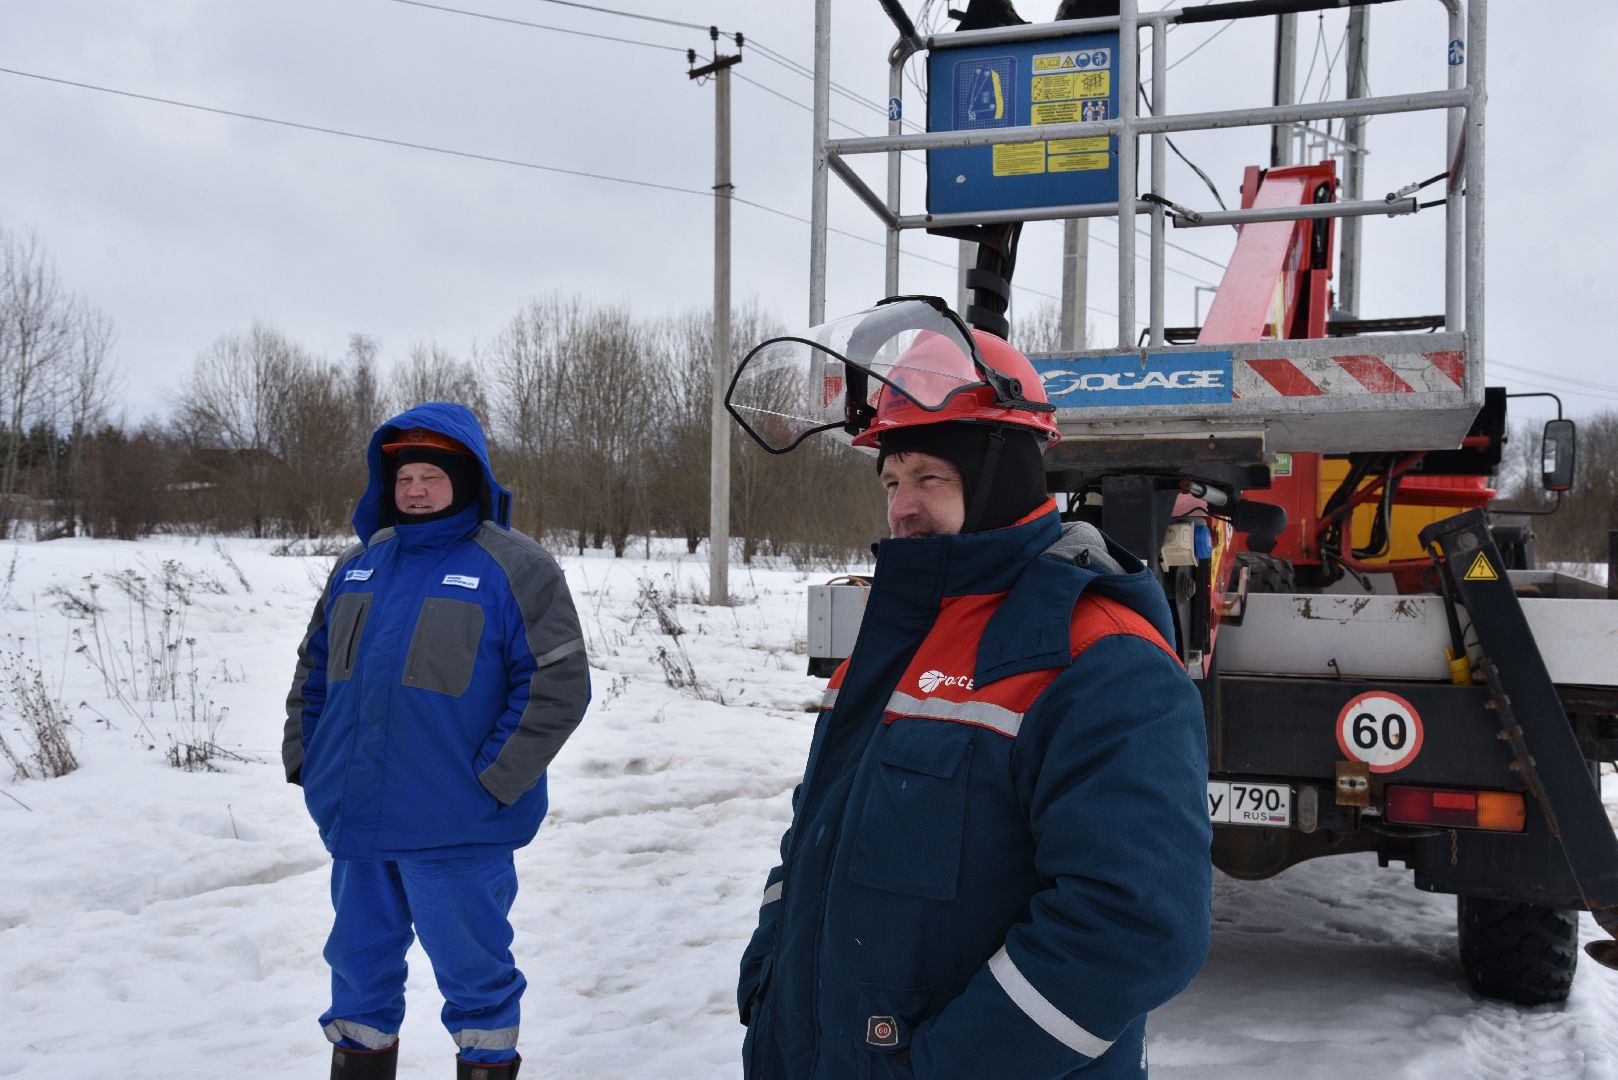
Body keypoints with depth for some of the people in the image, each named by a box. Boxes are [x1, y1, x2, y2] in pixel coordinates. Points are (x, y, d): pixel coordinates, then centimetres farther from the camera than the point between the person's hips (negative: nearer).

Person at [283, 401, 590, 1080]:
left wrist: (492, 781, -16)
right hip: (354, 819, 6)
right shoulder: (359, 565, 11)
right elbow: (315, 668, 20)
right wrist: (304, 756, 10)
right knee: (360, 967, 18)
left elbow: (556, 685, -12)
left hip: (455, 832, -6)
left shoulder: (511, 568, -8)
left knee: (473, 971, 7)